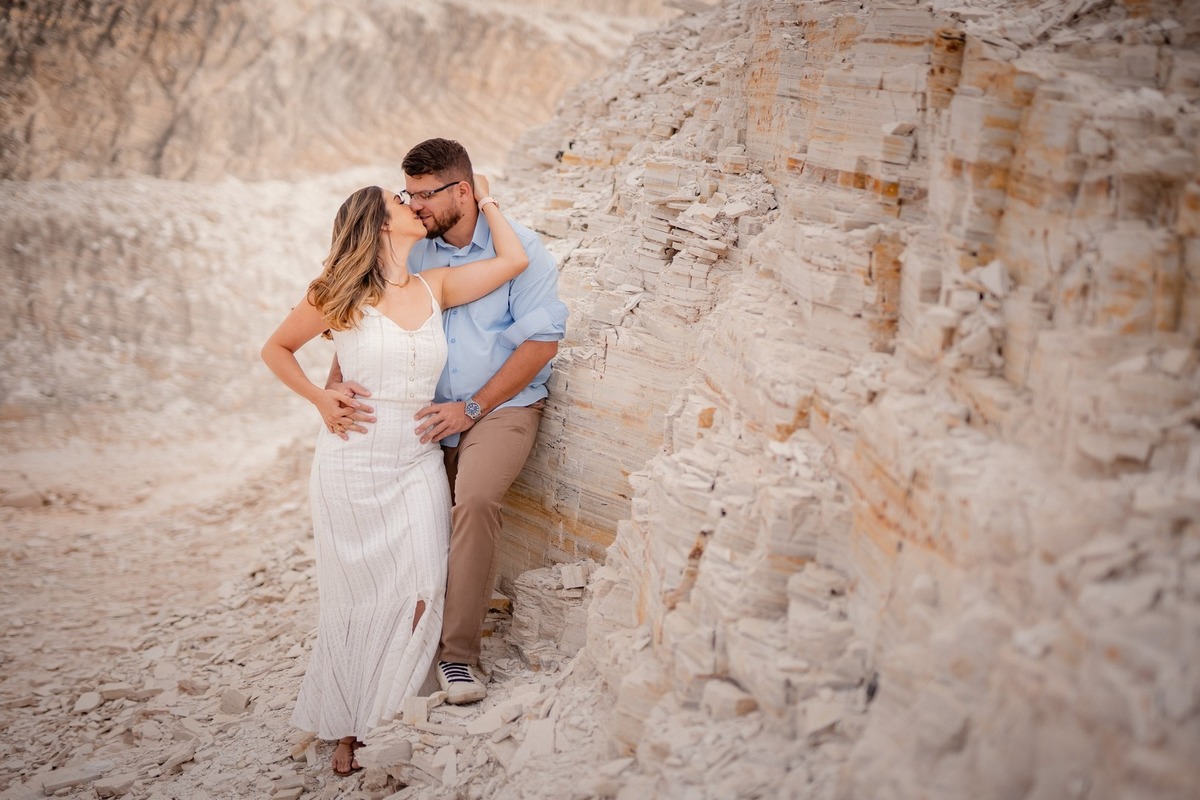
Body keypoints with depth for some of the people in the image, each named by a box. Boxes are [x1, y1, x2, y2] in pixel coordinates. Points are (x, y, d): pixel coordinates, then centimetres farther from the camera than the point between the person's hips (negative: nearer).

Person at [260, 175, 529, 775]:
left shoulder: (435, 288, 6)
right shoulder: (339, 296, -4)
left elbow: (513, 259, 1)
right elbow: (276, 349, 8)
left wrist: (484, 199, 11)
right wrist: (320, 399, -5)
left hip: (417, 463, 3)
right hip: (352, 464, -3)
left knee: (419, 596, -10)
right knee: (357, 601, 5)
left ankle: (385, 720, 9)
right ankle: (347, 729, 23)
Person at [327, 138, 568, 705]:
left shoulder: (518, 248, -6)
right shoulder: (412, 252, 4)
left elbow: (541, 341, -10)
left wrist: (471, 409, -15)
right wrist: (338, 383, -18)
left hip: (503, 406, -4)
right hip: (431, 411, 5)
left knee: (474, 498, -30)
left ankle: (458, 652, -21)